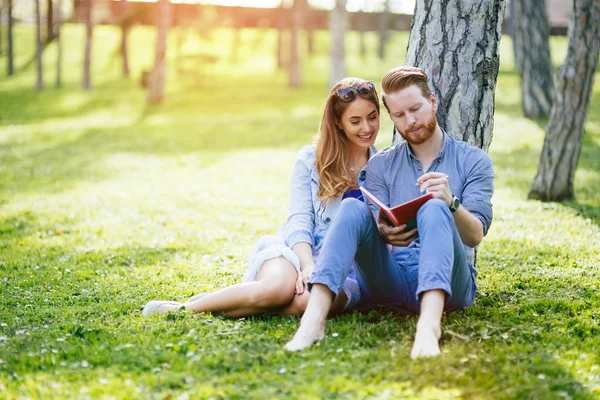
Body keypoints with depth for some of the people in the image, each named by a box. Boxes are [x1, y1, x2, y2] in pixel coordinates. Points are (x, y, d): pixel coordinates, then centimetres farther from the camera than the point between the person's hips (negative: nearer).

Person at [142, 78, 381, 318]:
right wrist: (309, 266, -21)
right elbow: (299, 219, -1)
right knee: (277, 287, -39)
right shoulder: (311, 159, 9)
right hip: (302, 251, 0)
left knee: (307, 300, -38)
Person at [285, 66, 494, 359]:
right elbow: (372, 229, 6)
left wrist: (450, 204, -25)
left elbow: (475, 235, -3)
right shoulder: (380, 165, 17)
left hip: (448, 281, -2)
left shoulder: (473, 161, 10)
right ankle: (313, 320, -43)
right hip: (391, 279, 2)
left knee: (434, 210, -32)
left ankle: (429, 324, -56)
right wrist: (385, 234, -19)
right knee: (353, 208, -24)